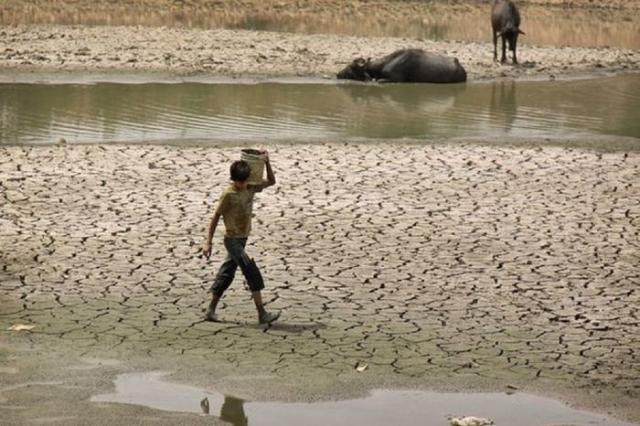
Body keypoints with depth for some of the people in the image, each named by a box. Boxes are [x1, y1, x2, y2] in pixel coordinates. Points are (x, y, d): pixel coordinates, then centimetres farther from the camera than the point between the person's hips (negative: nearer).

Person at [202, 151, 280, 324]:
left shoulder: (250, 189, 3)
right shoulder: (228, 195, -15)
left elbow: (271, 181, 15)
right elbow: (215, 218, -12)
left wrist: (267, 162, 0)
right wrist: (208, 242, -15)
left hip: (242, 239, 7)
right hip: (232, 240, -7)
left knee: (227, 274, 13)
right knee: (253, 274, -15)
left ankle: (211, 310, 22)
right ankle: (262, 314, -14)